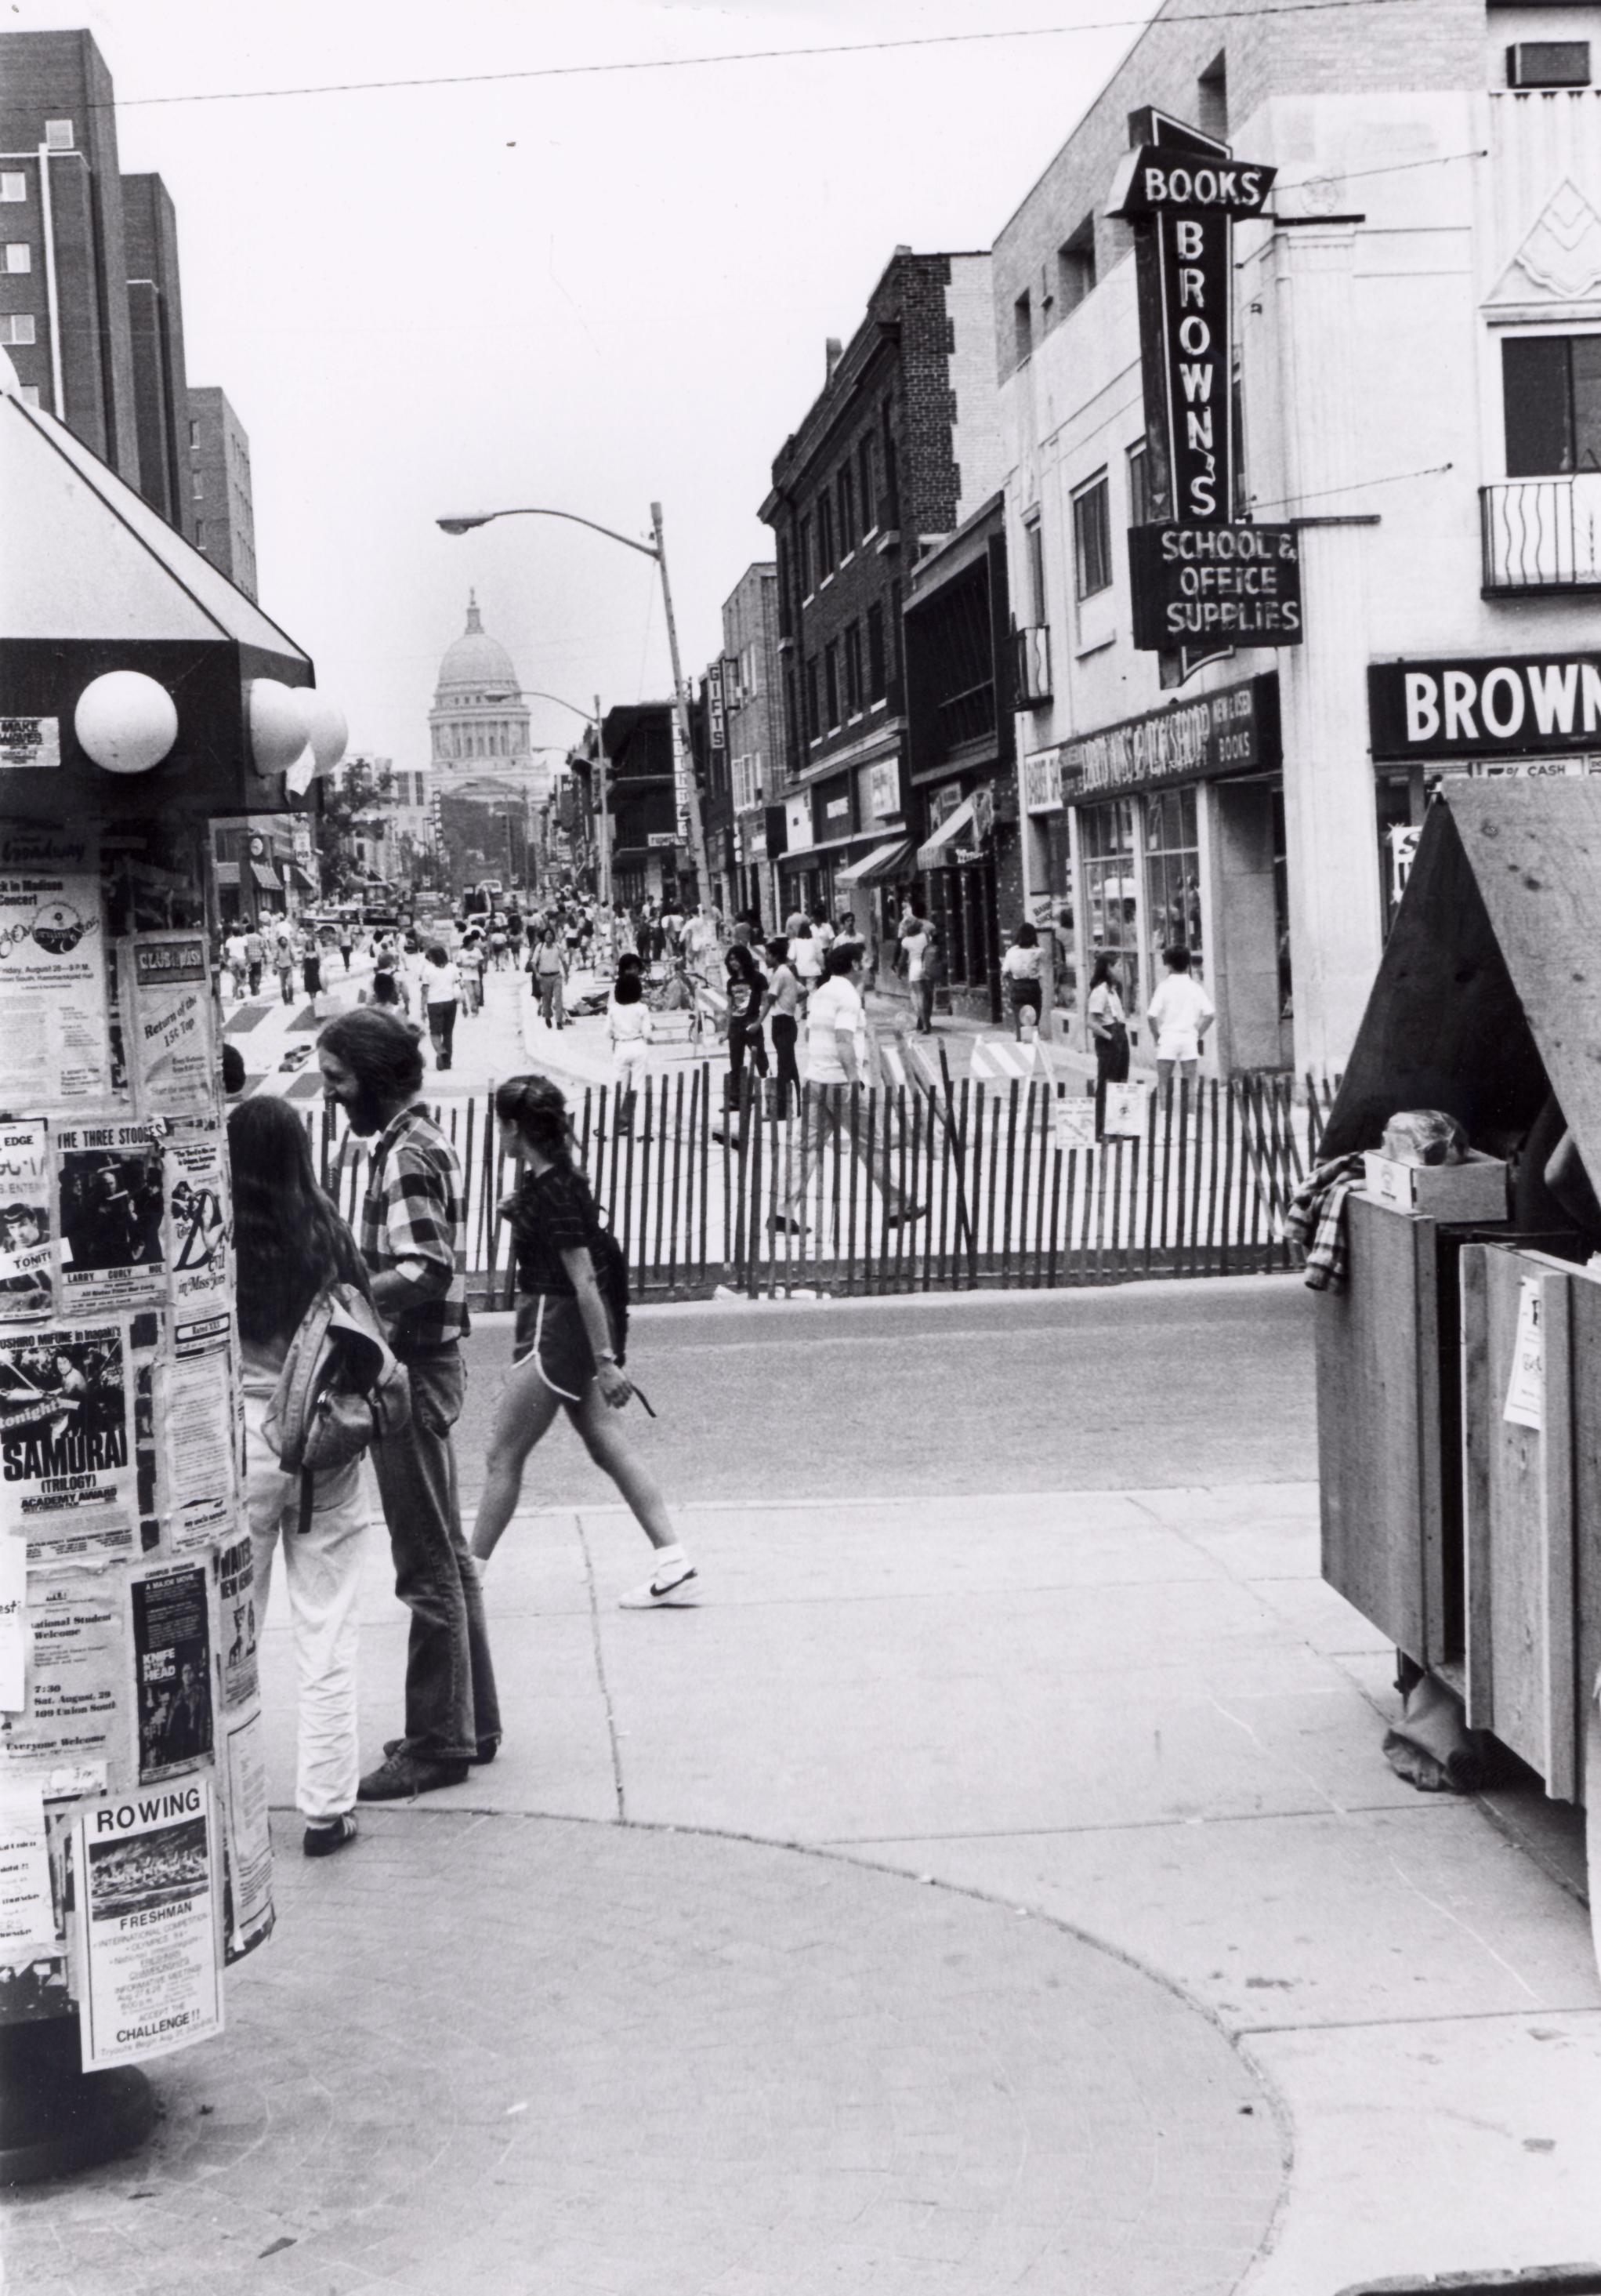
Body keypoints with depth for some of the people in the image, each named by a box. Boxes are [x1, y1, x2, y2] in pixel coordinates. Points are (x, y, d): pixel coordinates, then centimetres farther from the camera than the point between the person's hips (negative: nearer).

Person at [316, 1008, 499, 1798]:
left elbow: (424, 1273, -26)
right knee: (445, 1556, 17)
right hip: (421, 1362, 11)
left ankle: (437, 1744, 5)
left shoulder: (408, 1155, -17)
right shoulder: (415, 1143, 14)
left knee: (427, 1566, -3)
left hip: (413, 1368, -11)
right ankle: (471, 1723, 26)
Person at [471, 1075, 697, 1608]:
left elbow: (583, 1279, -22)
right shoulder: (542, 1180, 10)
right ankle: (674, 1566, 5)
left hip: (557, 1332, -10)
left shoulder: (556, 1193, -19)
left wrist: (606, 1360, -22)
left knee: (502, 1458, 0)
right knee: (608, 1448, 7)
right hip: (558, 1330, 10)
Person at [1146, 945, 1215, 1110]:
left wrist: (1156, 1035, 2)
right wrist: (1199, 1034, 7)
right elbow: (1210, 1014, -4)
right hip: (1189, 1038, 2)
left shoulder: (1165, 987, -5)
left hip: (1168, 1037, -2)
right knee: (1189, 1084, 7)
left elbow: (1152, 1015, -12)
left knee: (1163, 1083, 4)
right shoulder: (1195, 987, 3)